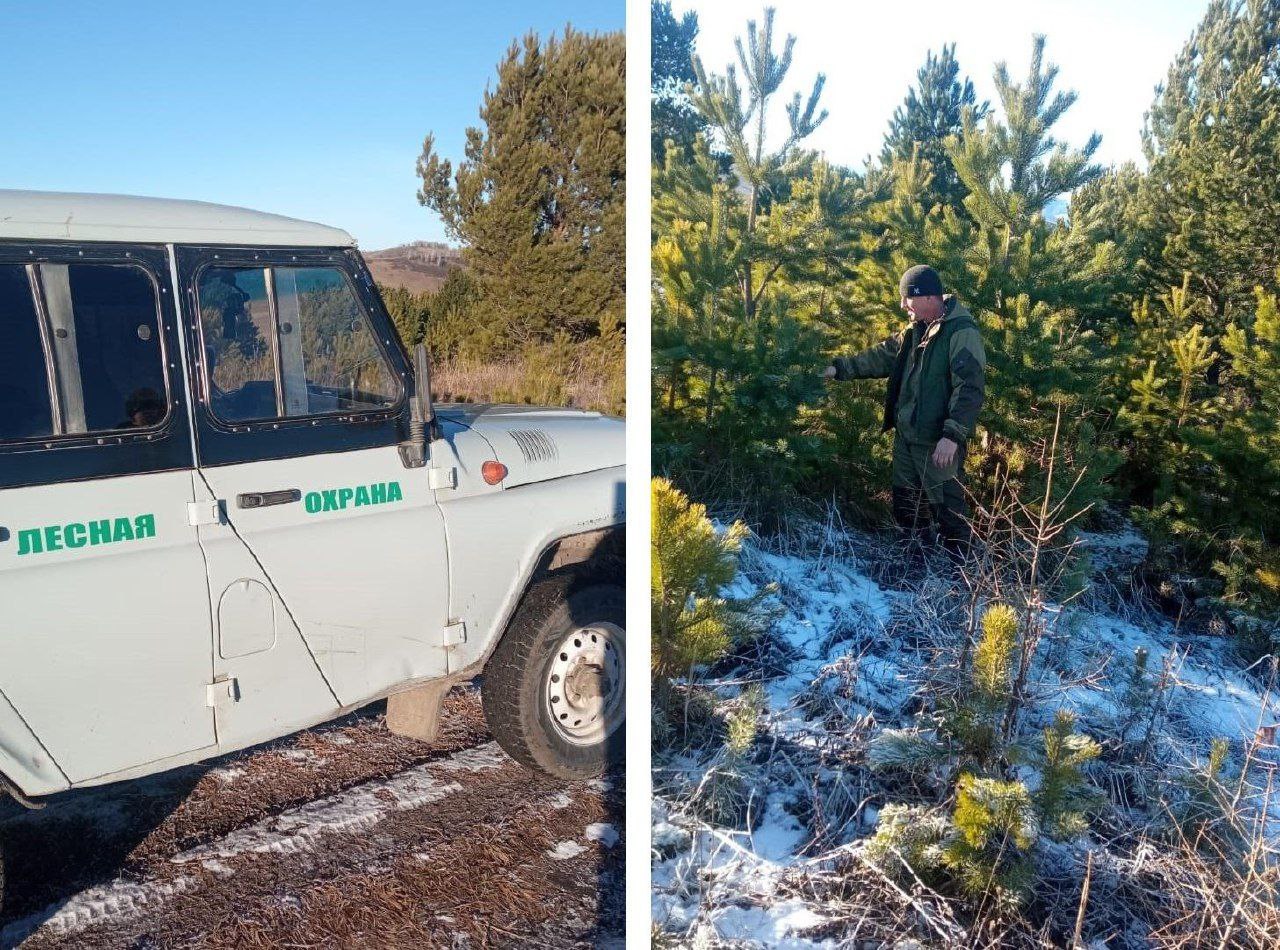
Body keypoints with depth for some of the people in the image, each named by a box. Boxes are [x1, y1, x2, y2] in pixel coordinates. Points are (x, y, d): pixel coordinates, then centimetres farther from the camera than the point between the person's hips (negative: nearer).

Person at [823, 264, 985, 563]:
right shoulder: (916, 330, 10)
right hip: (906, 435, 9)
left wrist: (953, 435, -27)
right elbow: (882, 356, 15)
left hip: (938, 441, -9)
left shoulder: (962, 332, -17)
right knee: (905, 502, 20)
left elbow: (969, 389, -22)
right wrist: (839, 368, 7)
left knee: (947, 507, 0)